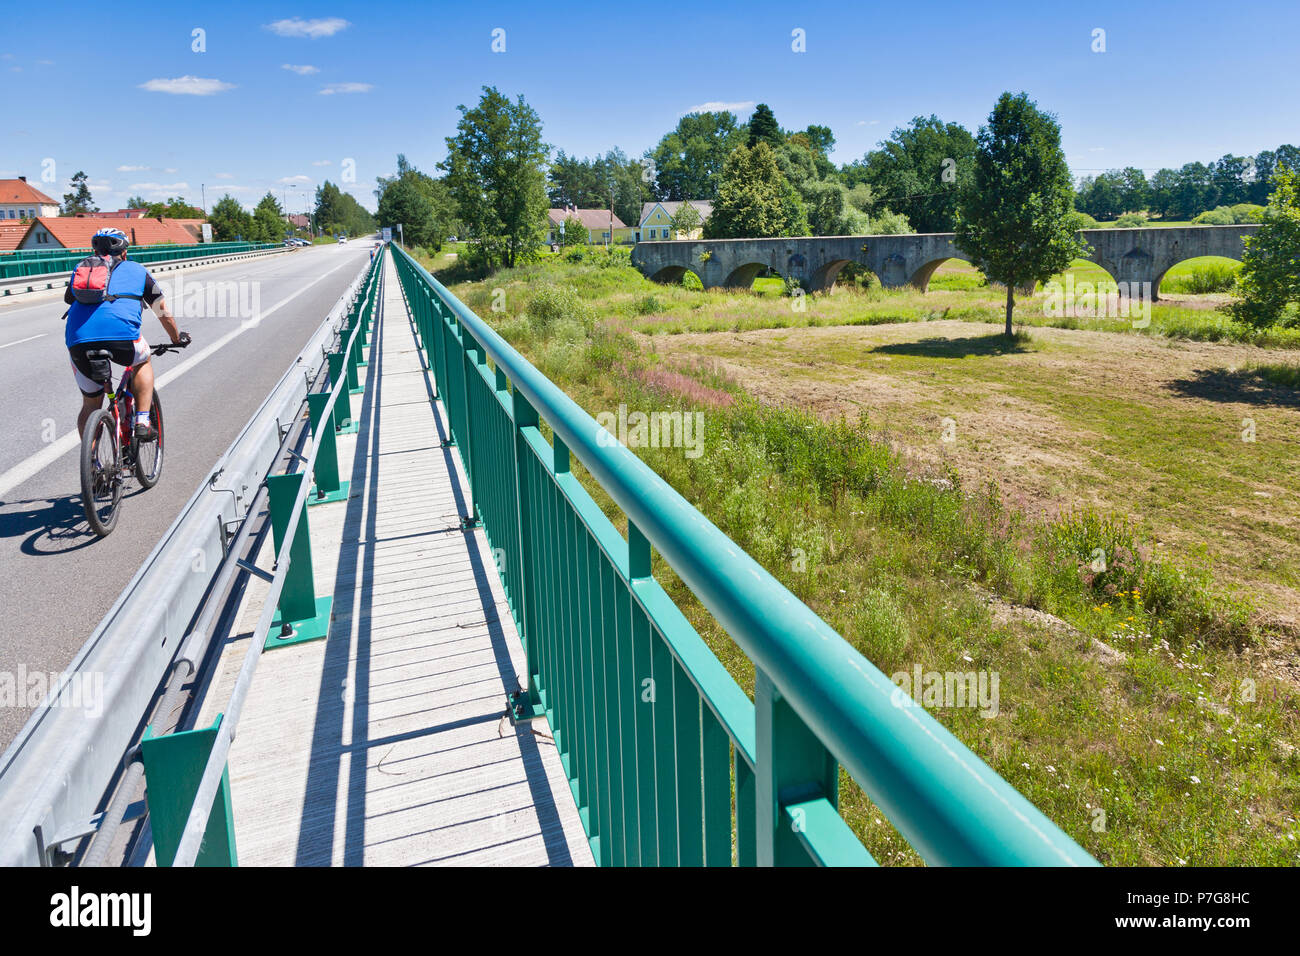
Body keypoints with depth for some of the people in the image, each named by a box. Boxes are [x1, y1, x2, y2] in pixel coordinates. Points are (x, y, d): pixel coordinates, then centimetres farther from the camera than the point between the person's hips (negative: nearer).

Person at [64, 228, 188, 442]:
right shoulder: (136, 270, 24)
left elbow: (68, 300, 38)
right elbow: (162, 308, 30)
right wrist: (176, 338, 44)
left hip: (78, 339, 2)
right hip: (121, 334, -2)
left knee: (90, 405, 17)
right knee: (143, 363, 30)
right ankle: (142, 423, 16)